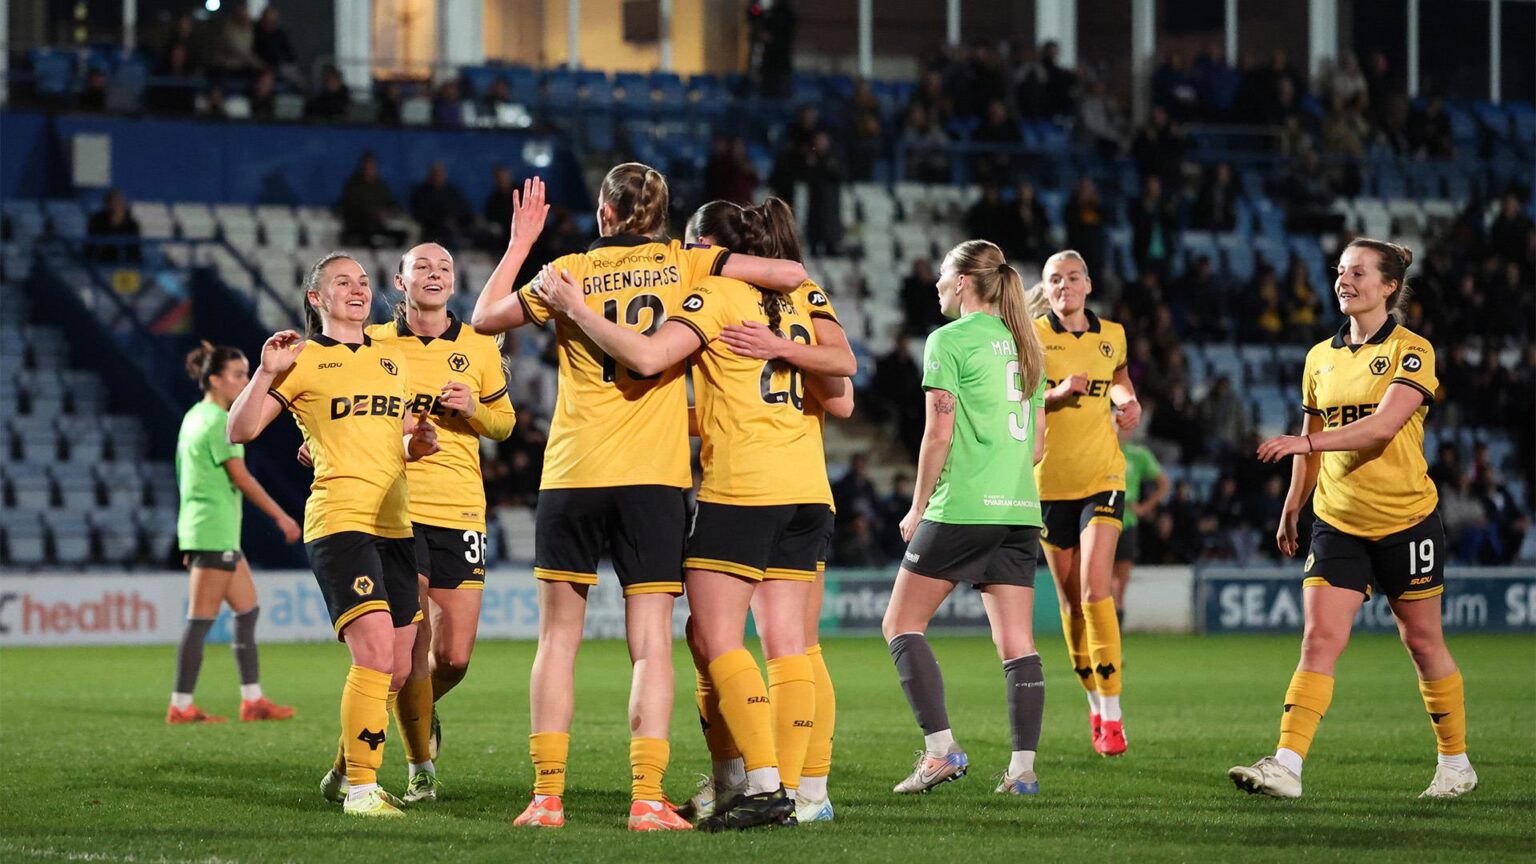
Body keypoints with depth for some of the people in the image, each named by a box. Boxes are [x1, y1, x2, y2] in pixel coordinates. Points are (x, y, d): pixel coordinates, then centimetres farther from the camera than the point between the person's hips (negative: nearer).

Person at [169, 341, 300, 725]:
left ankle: (252, 700, 14)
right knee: (202, 620, -7)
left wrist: (190, 543, 23)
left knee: (248, 611, 13)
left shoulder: (196, 416, 16)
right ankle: (181, 706, -6)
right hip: (214, 532, -10)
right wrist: (281, 517, -10)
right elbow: (240, 477, -16)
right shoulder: (219, 421, -13)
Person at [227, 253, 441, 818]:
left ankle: (346, 771, 27)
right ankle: (361, 789, -12)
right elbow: (239, 432, -2)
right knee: (376, 654, -19)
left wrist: (417, 443, 8)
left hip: (395, 522, 7)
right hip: (338, 521, -7)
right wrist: (267, 372, -14)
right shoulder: (305, 360, 1)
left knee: (397, 670, 8)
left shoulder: (391, 359, 18)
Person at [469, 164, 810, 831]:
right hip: (654, 477, 0)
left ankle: (547, 795, 2)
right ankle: (647, 798, -10)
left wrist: (520, 242, 26)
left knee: (558, 637, 7)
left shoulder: (568, 273, 5)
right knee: (651, 643, 0)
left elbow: (484, 318, 17)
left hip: (571, 476, 0)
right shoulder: (683, 264, 4)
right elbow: (792, 274, -2)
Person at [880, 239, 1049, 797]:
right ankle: (1023, 767, -1)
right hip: (1020, 510, 7)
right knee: (1016, 642, 4)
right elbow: (1037, 441, 16)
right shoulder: (1023, 343, 14)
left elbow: (939, 434, -10)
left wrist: (919, 506, -1)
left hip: (961, 510, -7)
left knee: (902, 625, 3)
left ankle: (941, 748, -8)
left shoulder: (949, 340, -6)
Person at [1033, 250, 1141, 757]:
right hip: (1050, 481, 0)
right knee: (1071, 601, 6)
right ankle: (1095, 704, 22)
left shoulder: (1112, 336, 6)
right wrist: (1056, 394, -22)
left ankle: (1111, 714, -15)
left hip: (1101, 476, 0)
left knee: (1095, 590, -16)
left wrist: (1128, 402, 5)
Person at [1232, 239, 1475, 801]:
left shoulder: (1412, 352, -9)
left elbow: (1382, 425, -23)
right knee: (1318, 639, -10)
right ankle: (1286, 765, -19)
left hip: (1405, 519, -4)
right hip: (1338, 522, 4)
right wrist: (1291, 510, 20)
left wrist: (1305, 442, -32)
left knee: (1422, 642, 7)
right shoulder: (1320, 358, 10)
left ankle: (1455, 764, 23)